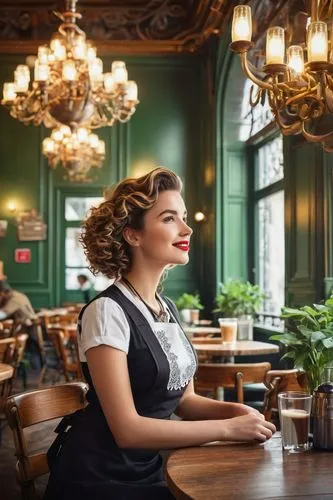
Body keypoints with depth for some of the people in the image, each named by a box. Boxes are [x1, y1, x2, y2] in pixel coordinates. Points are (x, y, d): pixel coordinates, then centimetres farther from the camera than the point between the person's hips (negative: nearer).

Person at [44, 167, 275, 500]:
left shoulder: (167, 308, 5)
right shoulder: (107, 311, -19)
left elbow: (182, 398, 9)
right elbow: (127, 429, -22)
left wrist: (234, 410, -9)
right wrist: (228, 428, -19)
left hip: (147, 469, 7)